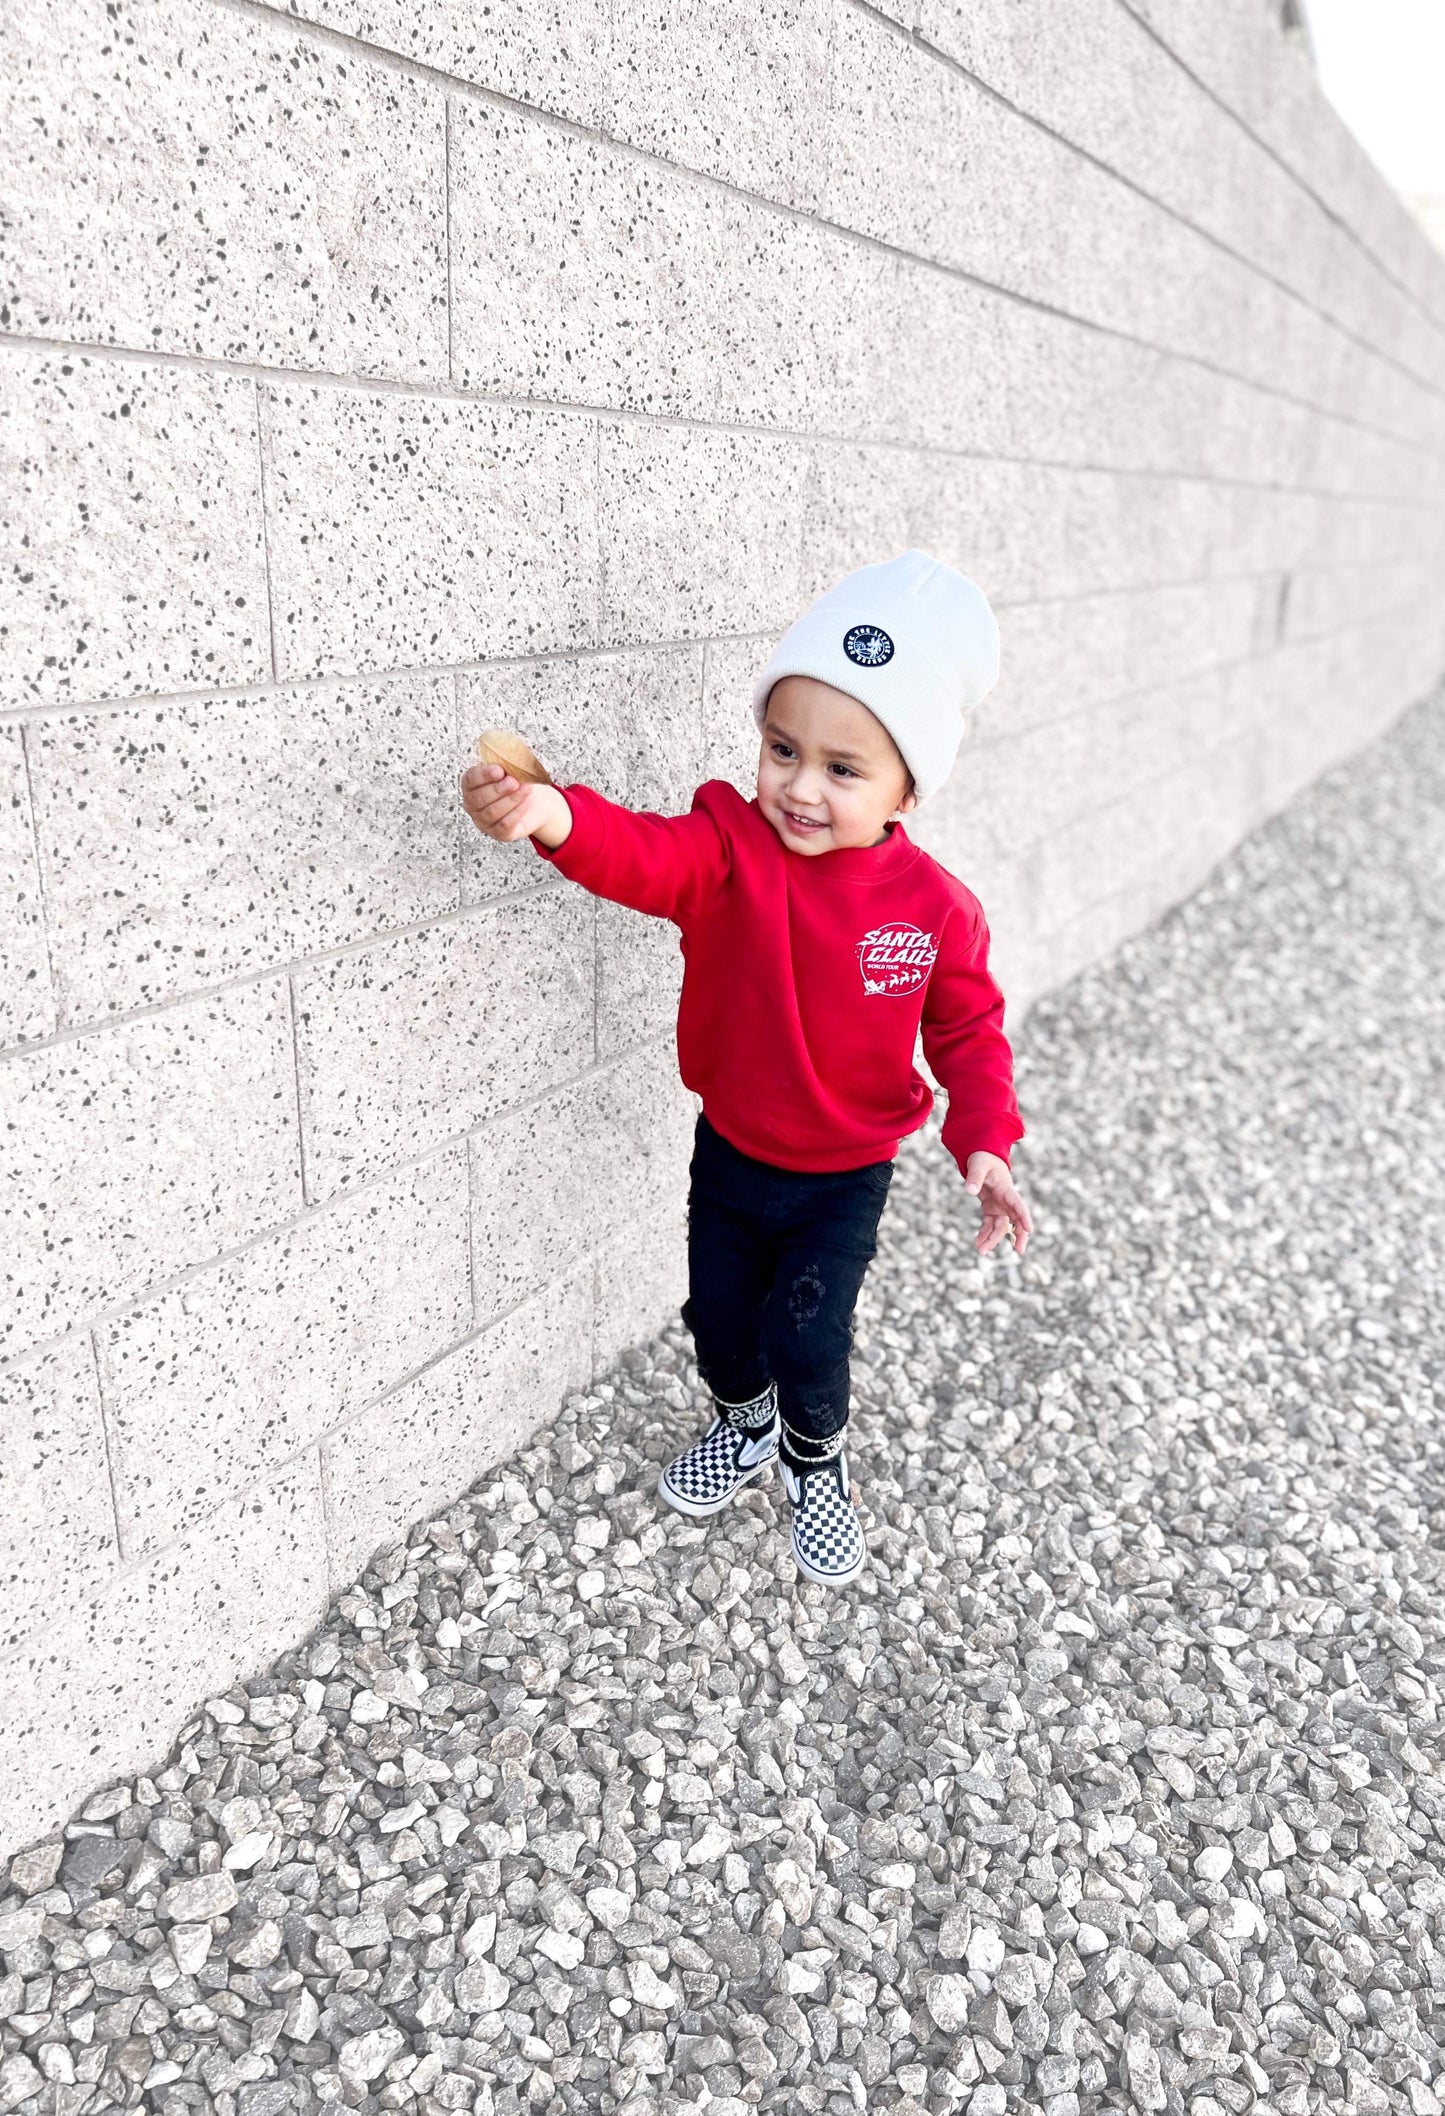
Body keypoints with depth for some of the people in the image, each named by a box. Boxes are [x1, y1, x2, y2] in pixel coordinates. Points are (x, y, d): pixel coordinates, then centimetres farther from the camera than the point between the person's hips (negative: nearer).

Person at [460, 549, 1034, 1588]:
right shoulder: (732, 846, -20)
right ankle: (744, 1427, 52)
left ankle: (818, 1462, 37)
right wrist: (557, 819, -62)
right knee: (719, 1314, 18)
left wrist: (985, 1141, -18)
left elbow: (968, 1029, -4)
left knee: (805, 1339, 2)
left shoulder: (935, 908, -17)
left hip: (845, 1175, -2)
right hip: (729, 1151, 2)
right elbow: (649, 858, -41)